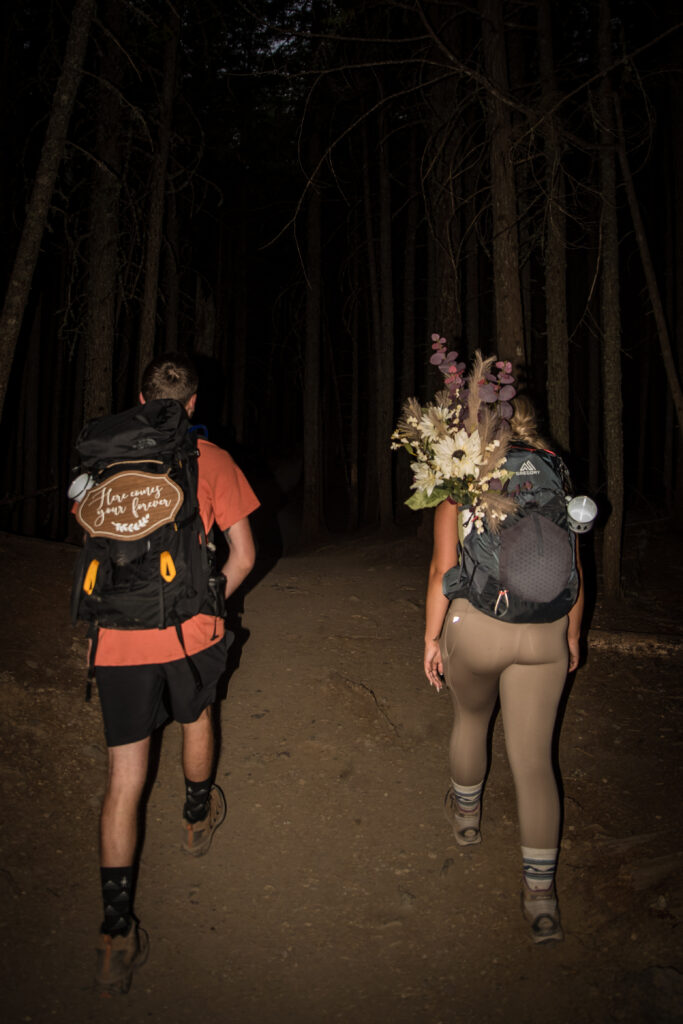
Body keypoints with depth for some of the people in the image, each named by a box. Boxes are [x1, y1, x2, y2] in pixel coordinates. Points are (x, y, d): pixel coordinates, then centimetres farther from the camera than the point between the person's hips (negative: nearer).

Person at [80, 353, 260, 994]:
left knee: (124, 779, 6)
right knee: (196, 720, 29)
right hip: (191, 631, 0)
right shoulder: (213, 461, -2)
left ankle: (116, 936, 7)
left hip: (119, 638, 1)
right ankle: (197, 819, 53)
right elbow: (243, 556, -1)